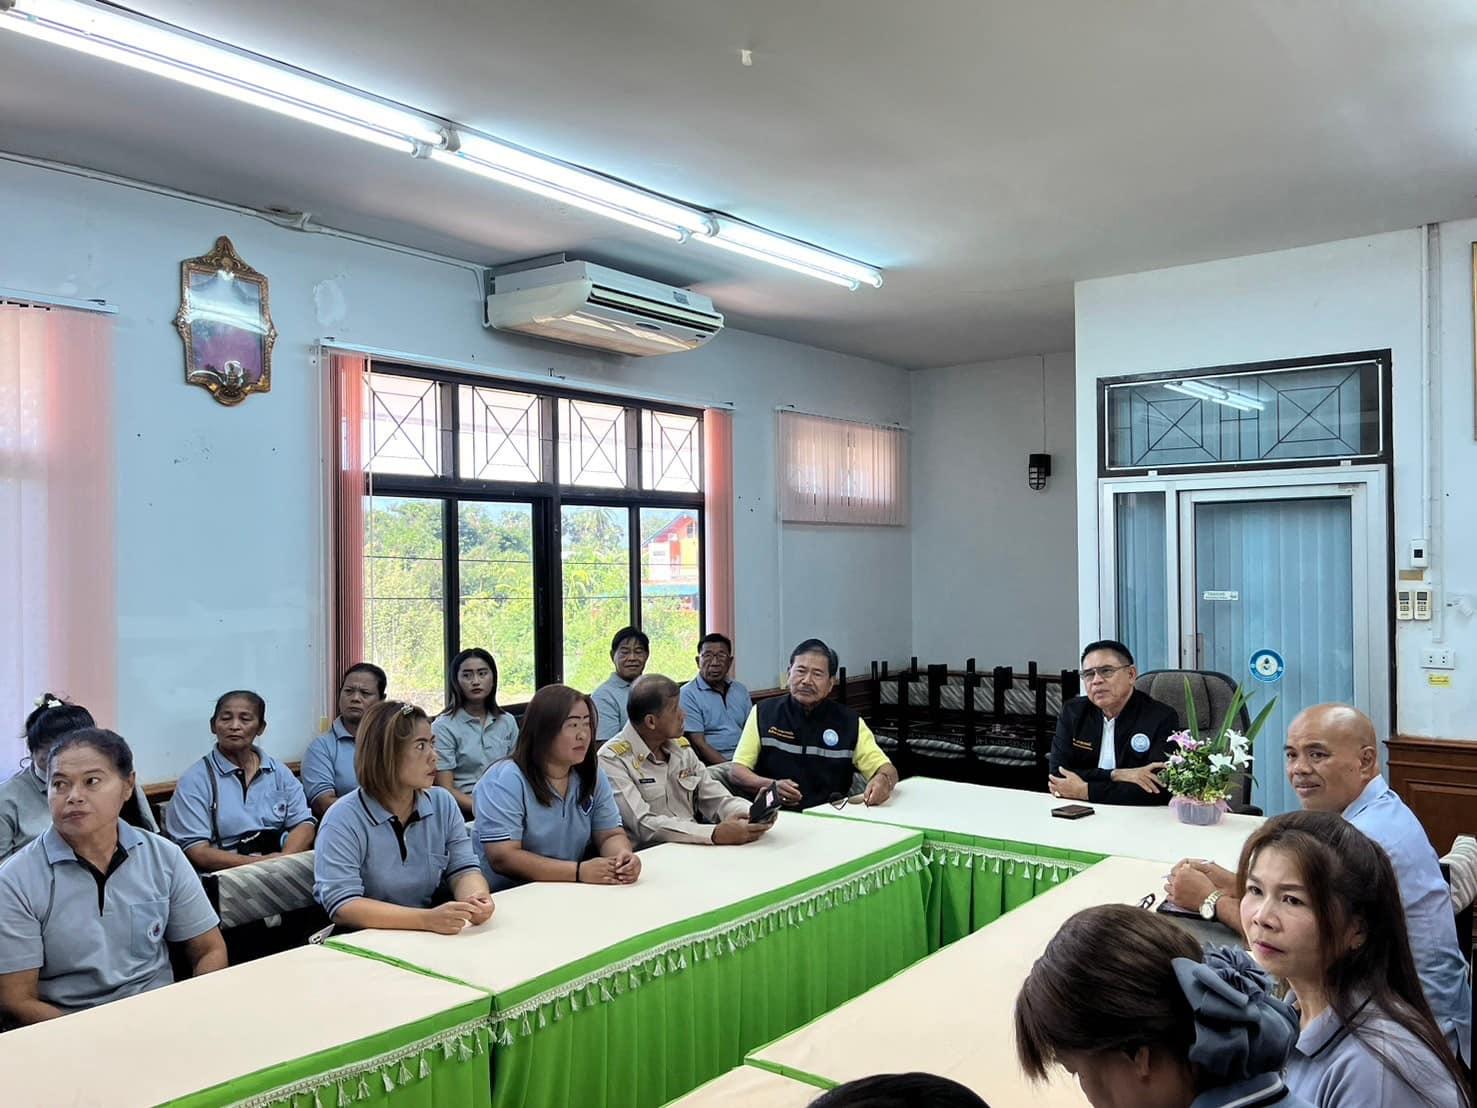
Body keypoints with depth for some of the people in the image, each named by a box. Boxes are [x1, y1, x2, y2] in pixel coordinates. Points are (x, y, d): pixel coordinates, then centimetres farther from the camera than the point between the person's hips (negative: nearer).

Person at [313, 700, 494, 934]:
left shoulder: (443, 803, 4)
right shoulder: (343, 821, -13)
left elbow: (463, 869, 3)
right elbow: (342, 906, -19)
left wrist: (476, 898, -21)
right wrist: (426, 919, -30)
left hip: (431, 941, 4)